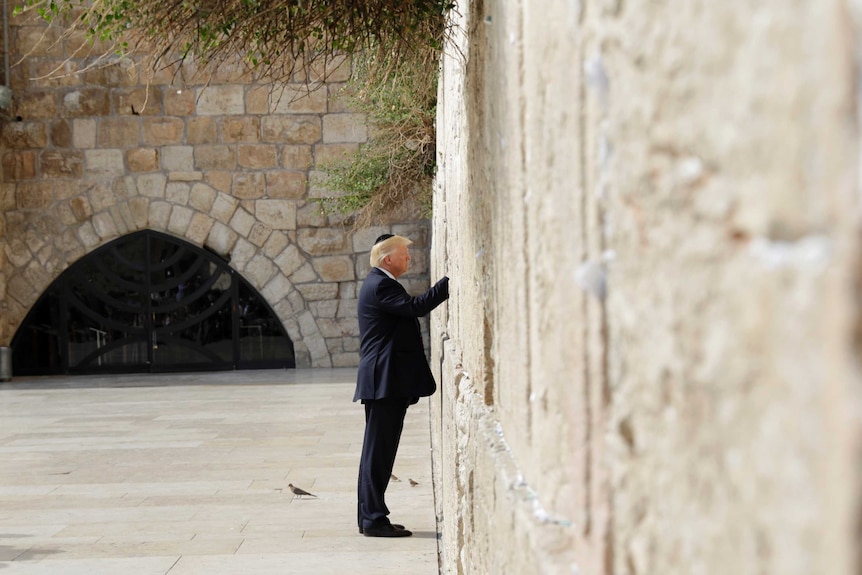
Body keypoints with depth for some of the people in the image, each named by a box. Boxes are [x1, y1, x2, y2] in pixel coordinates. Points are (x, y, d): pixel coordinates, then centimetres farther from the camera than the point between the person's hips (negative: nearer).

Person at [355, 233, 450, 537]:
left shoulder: (379, 283, 20)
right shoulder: (380, 285, -14)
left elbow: (410, 309, 21)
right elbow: (416, 306, -25)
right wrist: (450, 282, -22)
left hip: (385, 382, 11)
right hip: (385, 380, -11)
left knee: (378, 450, 13)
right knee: (378, 450, -8)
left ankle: (369, 516, 18)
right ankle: (374, 518, -6)